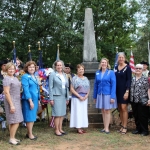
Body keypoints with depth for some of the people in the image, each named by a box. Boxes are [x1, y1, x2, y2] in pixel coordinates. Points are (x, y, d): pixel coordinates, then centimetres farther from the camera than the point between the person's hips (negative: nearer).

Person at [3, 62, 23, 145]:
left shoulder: (15, 78, 14)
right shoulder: (6, 79, -12)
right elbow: (6, 92, -17)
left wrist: (18, 102, 15)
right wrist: (11, 105, -20)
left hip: (17, 101, 8)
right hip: (11, 101, -8)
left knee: (13, 122, 12)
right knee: (15, 121, -9)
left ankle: (12, 137, 19)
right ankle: (11, 139, 2)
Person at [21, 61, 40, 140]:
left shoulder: (34, 77, 14)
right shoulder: (25, 77, -9)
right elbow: (26, 89, -15)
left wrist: (38, 100, 16)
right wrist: (30, 100, -19)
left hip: (35, 99, 8)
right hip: (28, 100, -8)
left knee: (33, 117, 11)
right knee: (30, 117, -1)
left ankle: (29, 133, 22)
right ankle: (30, 134, 8)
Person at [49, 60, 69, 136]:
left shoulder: (64, 75, 13)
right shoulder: (52, 74, -4)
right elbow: (50, 87, -7)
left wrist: (67, 98, 13)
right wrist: (51, 98, -11)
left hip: (63, 97, 6)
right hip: (56, 96, -6)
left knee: (62, 114, 10)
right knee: (57, 114, -2)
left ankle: (60, 129, 21)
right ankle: (56, 130, 8)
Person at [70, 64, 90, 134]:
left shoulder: (86, 78, 11)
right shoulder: (74, 78, -6)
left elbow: (88, 89, 15)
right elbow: (72, 89, -9)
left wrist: (86, 95, -3)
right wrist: (79, 96, -14)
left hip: (84, 98, 6)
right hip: (76, 98, -5)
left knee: (84, 112, 7)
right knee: (78, 112, -4)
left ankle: (81, 127, 16)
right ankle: (78, 128, 2)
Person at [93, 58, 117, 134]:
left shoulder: (111, 72, -4)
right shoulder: (97, 73, 7)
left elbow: (113, 85, -8)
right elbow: (95, 85, 10)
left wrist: (112, 97, -15)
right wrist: (95, 96, 9)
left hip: (108, 94, -4)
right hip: (100, 94, 4)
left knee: (107, 111, 1)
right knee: (103, 111, 10)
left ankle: (107, 128, 6)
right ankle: (105, 127, 18)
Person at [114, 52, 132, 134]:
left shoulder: (127, 68, -5)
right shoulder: (115, 68, 10)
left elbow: (129, 80, -9)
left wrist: (127, 91, -17)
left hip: (124, 90, -5)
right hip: (117, 90, 5)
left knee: (124, 108, -7)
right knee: (120, 109, 7)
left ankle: (125, 127, -1)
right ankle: (122, 125, 15)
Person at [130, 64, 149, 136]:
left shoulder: (145, 79, -4)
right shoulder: (132, 79, 10)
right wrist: (131, 98, 11)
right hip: (134, 100, 5)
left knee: (143, 116, 0)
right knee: (136, 115, 12)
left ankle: (145, 130, 12)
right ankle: (138, 129, 24)